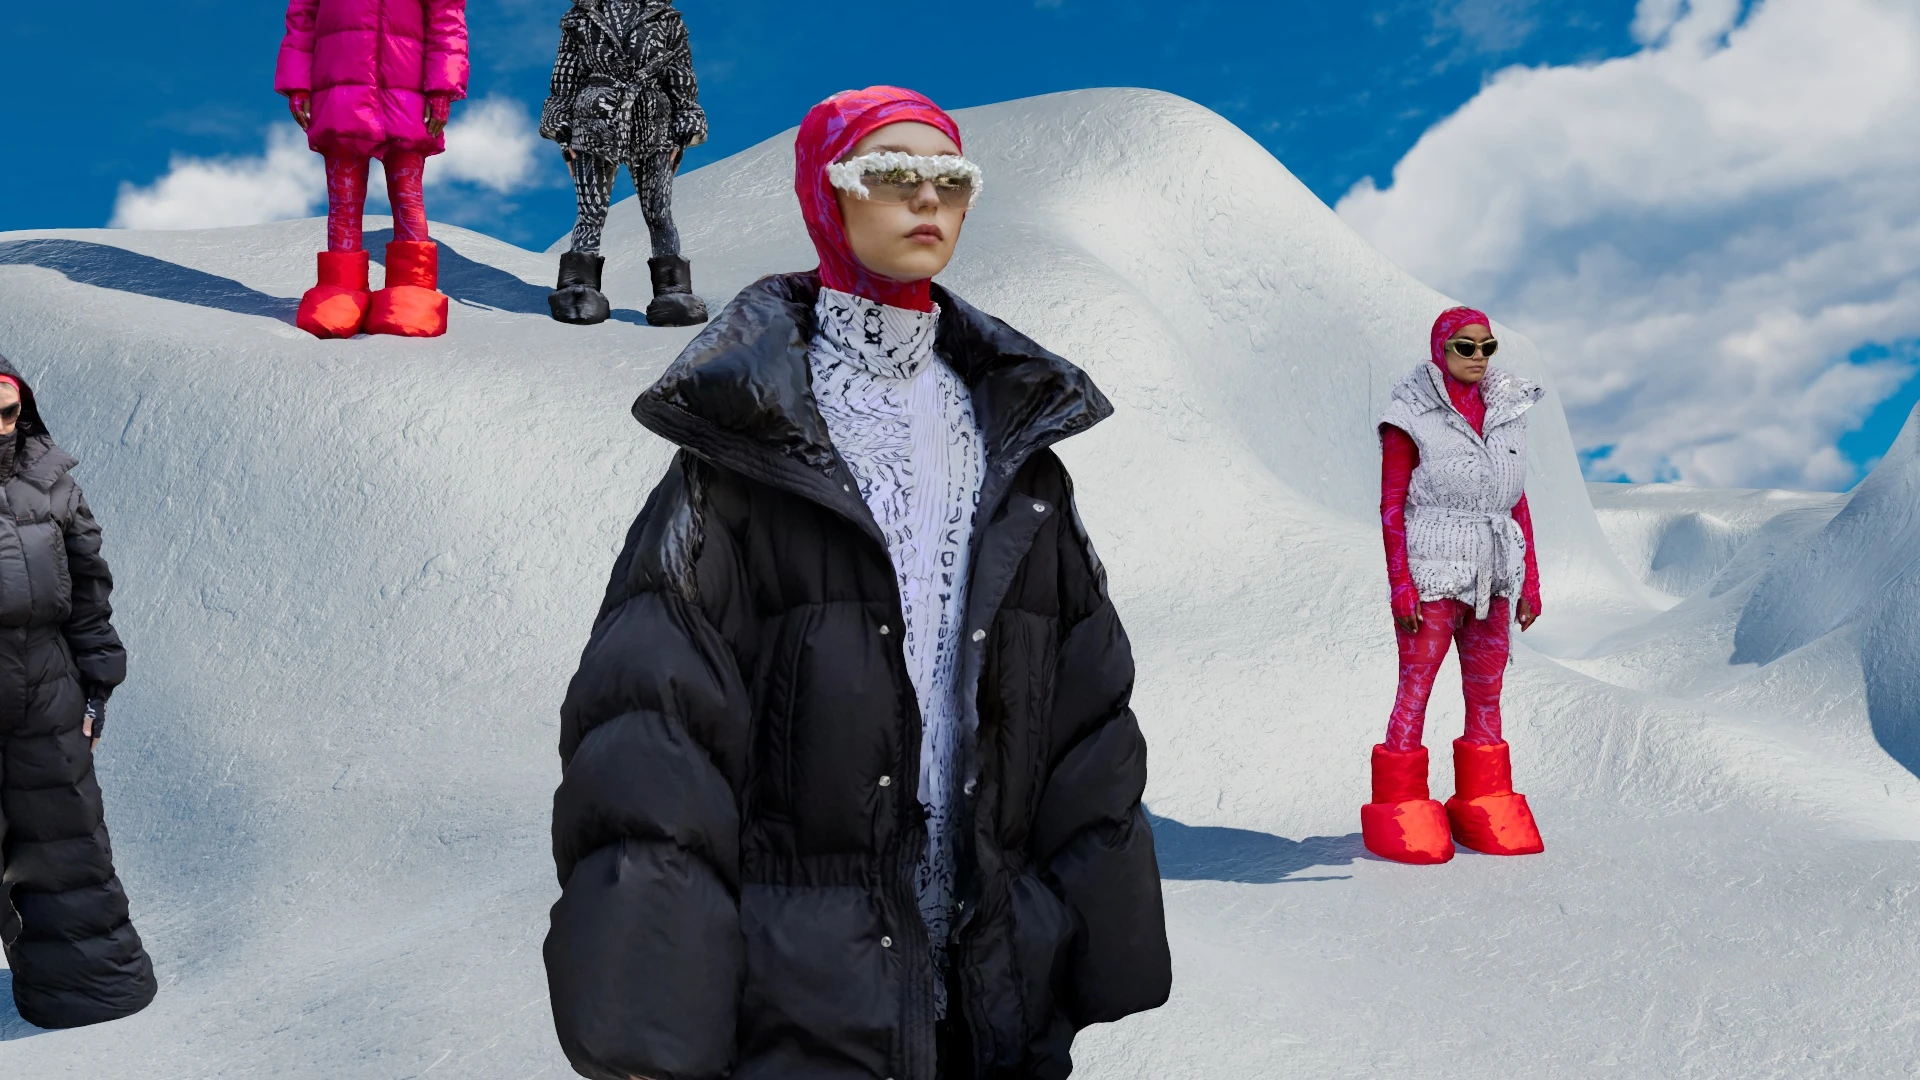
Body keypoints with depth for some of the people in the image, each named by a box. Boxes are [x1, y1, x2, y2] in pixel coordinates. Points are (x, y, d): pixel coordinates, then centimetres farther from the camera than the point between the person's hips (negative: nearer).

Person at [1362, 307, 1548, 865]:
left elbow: (1517, 501, 14)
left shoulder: (1507, 412, 10)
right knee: (1415, 691, -3)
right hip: (1432, 575, -5)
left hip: (1493, 578, 6)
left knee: (1487, 694, 9)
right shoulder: (1412, 416, -6)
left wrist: (1530, 580, 12)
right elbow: (1391, 507, -7)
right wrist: (1401, 586, -12)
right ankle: (1399, 808, 6)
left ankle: (1485, 809, 18)